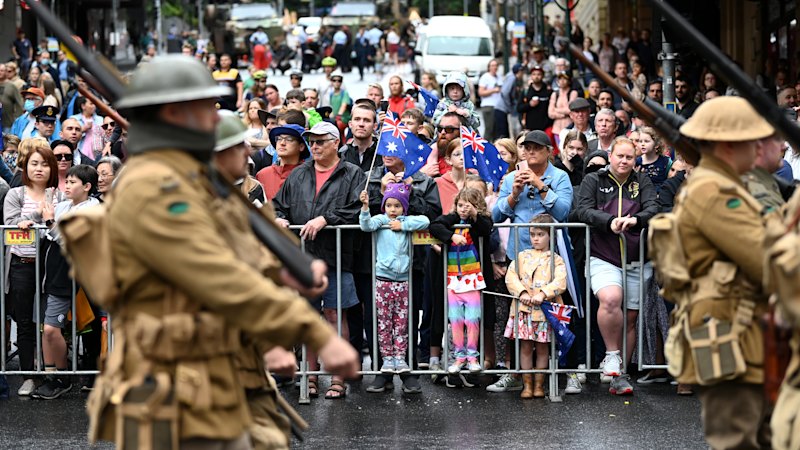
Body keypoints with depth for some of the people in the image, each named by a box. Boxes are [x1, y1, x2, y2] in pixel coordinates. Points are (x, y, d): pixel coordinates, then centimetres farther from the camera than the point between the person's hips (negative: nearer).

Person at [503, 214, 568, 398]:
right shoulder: (523, 256, 11)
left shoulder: (555, 259, 5)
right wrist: (522, 293, -15)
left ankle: (539, 385, 13)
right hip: (523, 308, 1)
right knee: (525, 347, 1)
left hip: (545, 309, -1)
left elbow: (560, 281, -9)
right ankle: (527, 385, 7)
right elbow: (511, 276, 0)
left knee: (542, 348, 4)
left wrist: (543, 294, -23)